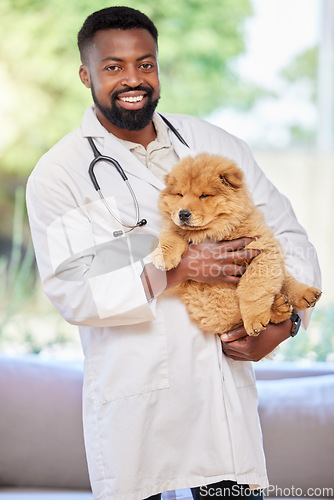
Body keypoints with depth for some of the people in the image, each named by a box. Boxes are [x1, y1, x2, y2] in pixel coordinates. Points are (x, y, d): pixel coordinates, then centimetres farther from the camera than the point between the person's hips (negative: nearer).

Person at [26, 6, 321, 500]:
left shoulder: (215, 144, 10)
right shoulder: (57, 175, -2)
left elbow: (288, 236, 12)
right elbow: (71, 292, -10)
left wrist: (280, 325, -4)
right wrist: (178, 270, -17)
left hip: (225, 383, 3)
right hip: (132, 400, -2)